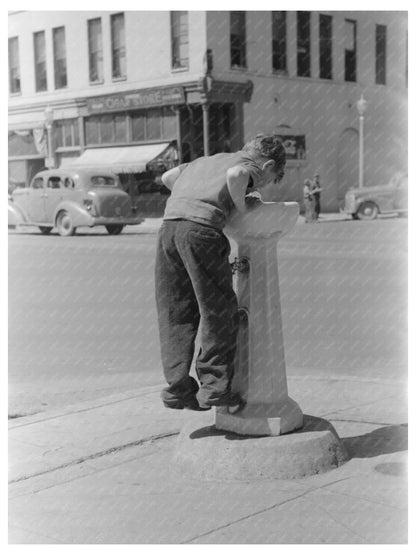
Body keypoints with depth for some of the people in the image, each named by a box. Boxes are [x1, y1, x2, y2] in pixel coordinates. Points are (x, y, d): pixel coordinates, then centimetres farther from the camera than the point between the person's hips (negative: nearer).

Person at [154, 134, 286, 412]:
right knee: (219, 311, 4)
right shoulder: (251, 168, 11)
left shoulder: (207, 160, 32)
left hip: (169, 226, 7)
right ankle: (214, 386, 3)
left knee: (176, 315, 10)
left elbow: (167, 177, 38)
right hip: (201, 230, -6)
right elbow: (235, 175, -13)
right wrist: (242, 206, 2)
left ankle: (178, 387, 8)